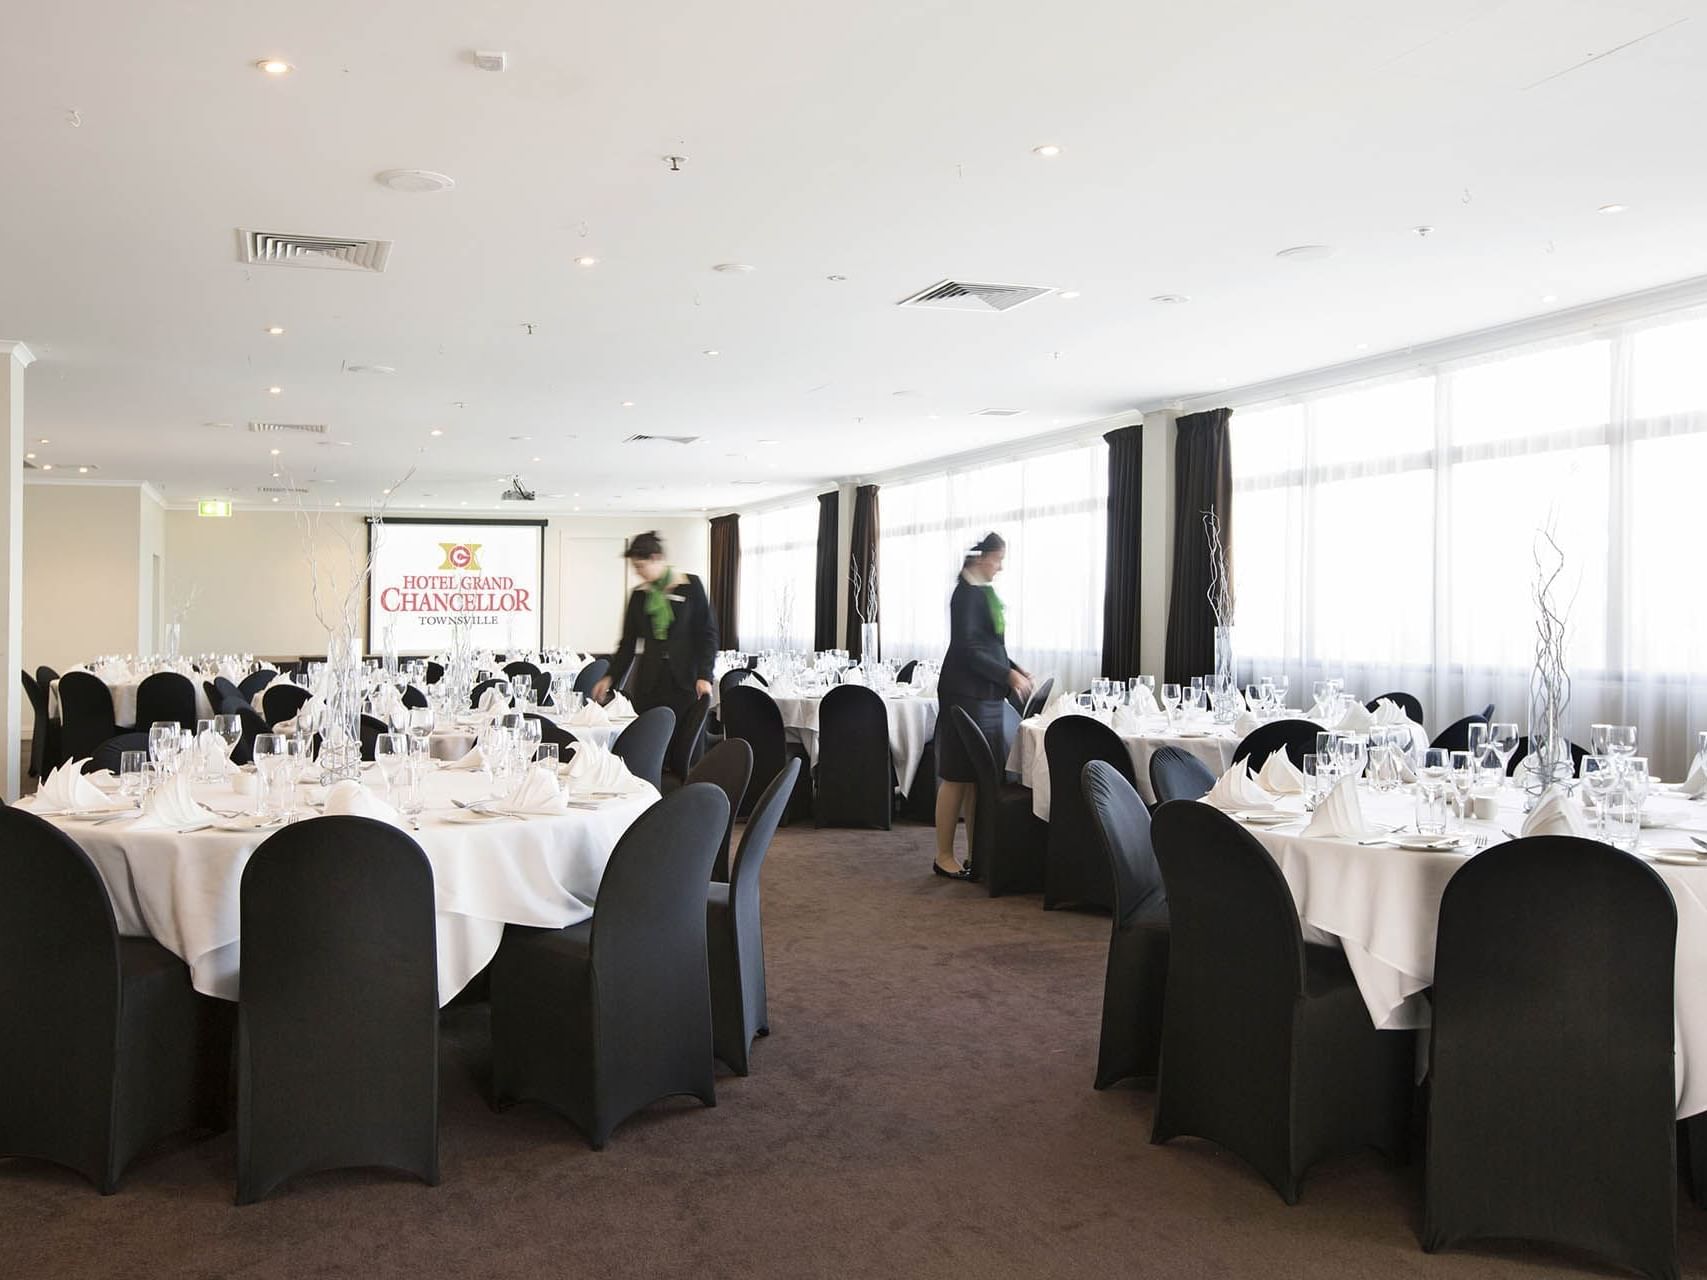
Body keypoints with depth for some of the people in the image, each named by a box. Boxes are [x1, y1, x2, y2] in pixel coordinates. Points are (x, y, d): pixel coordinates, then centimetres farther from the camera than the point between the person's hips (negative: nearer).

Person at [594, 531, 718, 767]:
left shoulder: (690, 586, -1)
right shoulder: (639, 595, 10)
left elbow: (708, 633, -2)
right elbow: (628, 643, 15)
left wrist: (704, 675, -10)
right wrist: (610, 678, 7)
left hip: (684, 678, -3)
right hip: (649, 681, 3)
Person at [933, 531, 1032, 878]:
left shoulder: (984, 592, 14)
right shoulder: (966, 594, -13)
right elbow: (967, 650, -18)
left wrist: (1017, 669, 9)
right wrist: (1008, 675, -17)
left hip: (986, 695, 9)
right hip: (965, 695, -9)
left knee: (979, 775, 10)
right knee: (957, 776, -3)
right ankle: (944, 857, 5)